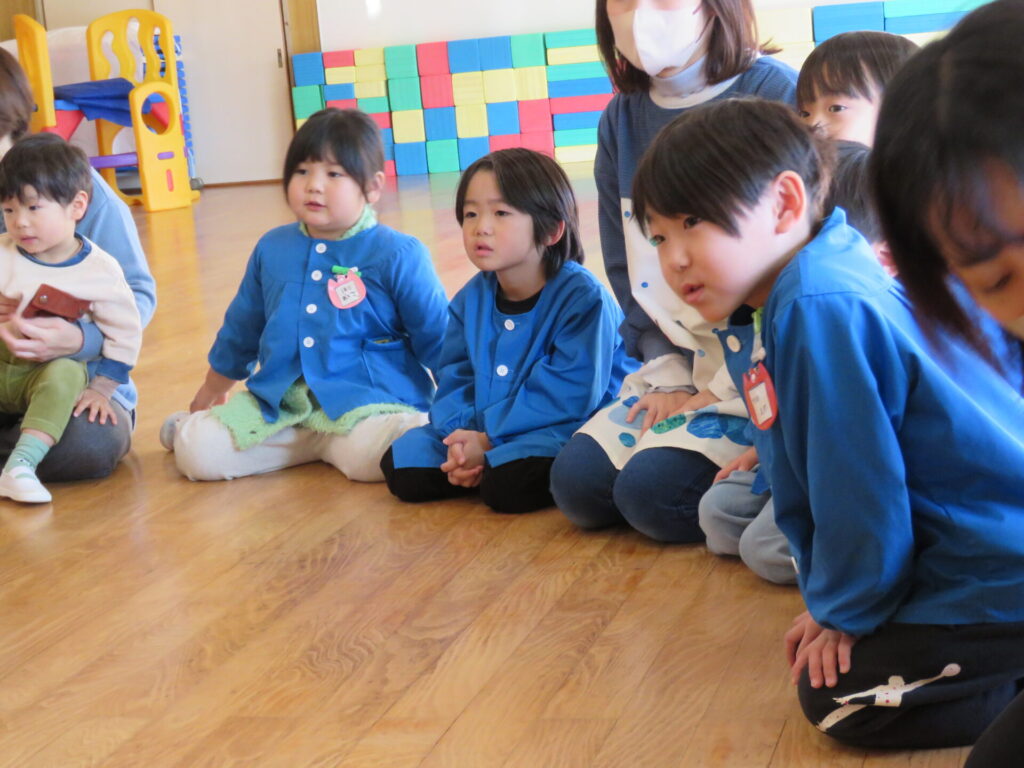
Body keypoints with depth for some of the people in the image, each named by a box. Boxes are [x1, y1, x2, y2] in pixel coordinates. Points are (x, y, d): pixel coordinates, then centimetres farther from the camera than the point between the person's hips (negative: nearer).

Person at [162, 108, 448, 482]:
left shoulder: (397, 254, -2)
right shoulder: (272, 248, 12)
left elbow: (437, 339, 3)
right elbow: (240, 329, 28)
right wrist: (212, 390, 38)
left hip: (368, 401, -4)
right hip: (278, 403, 4)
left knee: (371, 455, -37)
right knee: (196, 452, -15)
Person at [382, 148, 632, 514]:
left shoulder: (582, 298, -17)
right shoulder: (470, 299, 5)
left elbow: (567, 398, -23)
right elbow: (454, 380, 6)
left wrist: (489, 439, -23)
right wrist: (461, 436, -17)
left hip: (563, 430, -6)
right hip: (480, 431, 7)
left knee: (508, 483, -34)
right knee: (401, 463, -4)